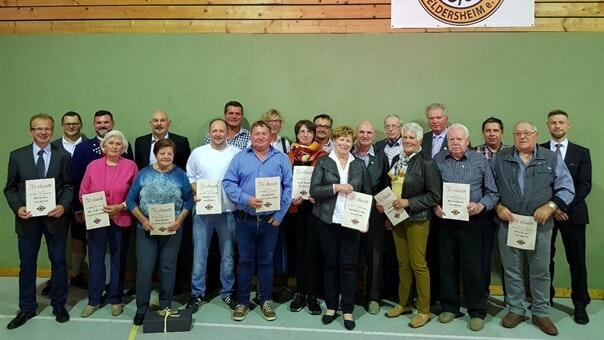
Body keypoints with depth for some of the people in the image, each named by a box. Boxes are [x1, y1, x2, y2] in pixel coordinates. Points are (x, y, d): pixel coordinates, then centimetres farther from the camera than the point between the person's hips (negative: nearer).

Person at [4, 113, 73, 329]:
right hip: (28, 219, 1)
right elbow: (10, 188, 5)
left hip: (55, 218, 0)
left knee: (59, 264, 9)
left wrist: (64, 206, -15)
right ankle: (27, 308, 27)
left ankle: (59, 305, 25)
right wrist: (18, 207, -11)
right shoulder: (17, 156, 3)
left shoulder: (63, 156, 1)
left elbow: (69, 187, 1)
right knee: (27, 265, 11)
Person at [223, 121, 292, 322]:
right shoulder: (240, 158, 5)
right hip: (245, 219, 0)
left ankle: (266, 301, 24)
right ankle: (242, 302, 21)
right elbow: (228, 183, -2)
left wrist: (279, 215, -7)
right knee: (245, 261, 8)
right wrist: (246, 199, -17)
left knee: (266, 261, 11)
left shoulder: (281, 159, 3)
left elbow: (288, 188, -1)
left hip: (270, 220, 0)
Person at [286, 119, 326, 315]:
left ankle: (312, 294, 7)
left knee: (312, 251, -4)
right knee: (298, 250, 8)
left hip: (315, 207, -2)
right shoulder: (290, 155, 11)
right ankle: (300, 292, 18)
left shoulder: (321, 156, 3)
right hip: (295, 207, 2)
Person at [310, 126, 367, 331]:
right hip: (328, 221, -1)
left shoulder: (359, 165, 9)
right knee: (330, 263, 8)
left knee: (349, 264, 2)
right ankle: (331, 306, 22)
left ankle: (347, 310, 13)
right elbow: (314, 190, -6)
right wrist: (336, 187, -17)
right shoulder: (323, 163, 3)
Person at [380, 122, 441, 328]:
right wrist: (385, 204, 6)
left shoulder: (427, 163, -12)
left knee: (418, 265, 0)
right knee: (402, 263, 16)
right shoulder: (396, 160, 8)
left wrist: (408, 202, -20)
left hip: (417, 220, -7)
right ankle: (404, 303, 30)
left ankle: (424, 311, 13)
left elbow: (434, 195, -14)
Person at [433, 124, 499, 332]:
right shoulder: (438, 160, 3)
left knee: (472, 267, 1)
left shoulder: (480, 161, 1)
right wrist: (435, 206, -10)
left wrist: (480, 206, -15)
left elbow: (493, 193, 2)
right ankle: (449, 307, 25)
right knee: (447, 265, 10)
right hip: (445, 221, 2)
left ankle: (477, 312, 16)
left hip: (472, 222, -2)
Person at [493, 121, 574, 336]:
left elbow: (566, 188, 0)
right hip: (508, 223, 1)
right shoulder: (500, 158, 5)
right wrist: (498, 206, -7)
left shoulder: (551, 159, 3)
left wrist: (550, 207, -14)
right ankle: (515, 310, 24)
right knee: (512, 270, 10)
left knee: (541, 271, 9)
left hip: (540, 224, 0)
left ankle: (541, 313, 24)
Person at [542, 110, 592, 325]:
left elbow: (585, 186, -1)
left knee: (577, 260, 4)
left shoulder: (582, 152, 6)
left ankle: (580, 304, 16)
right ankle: (545, 299, 20)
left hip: (573, 213, 0)